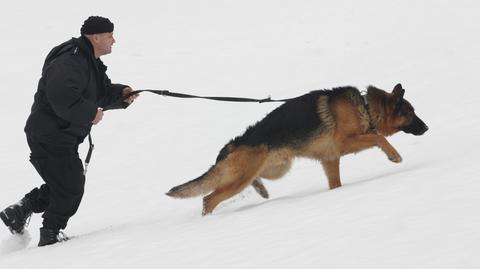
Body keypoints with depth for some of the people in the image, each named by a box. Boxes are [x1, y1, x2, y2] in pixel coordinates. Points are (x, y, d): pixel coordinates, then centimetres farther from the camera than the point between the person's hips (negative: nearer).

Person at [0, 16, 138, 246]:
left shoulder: (90, 62, 14)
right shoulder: (70, 62, -23)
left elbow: (102, 91, 22)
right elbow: (64, 98, -35)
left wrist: (121, 94, 1)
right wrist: (91, 113, -24)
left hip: (63, 137, 11)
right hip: (50, 138, -11)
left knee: (65, 185, 19)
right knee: (70, 187, -2)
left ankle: (20, 211, 23)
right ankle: (51, 235, 11)